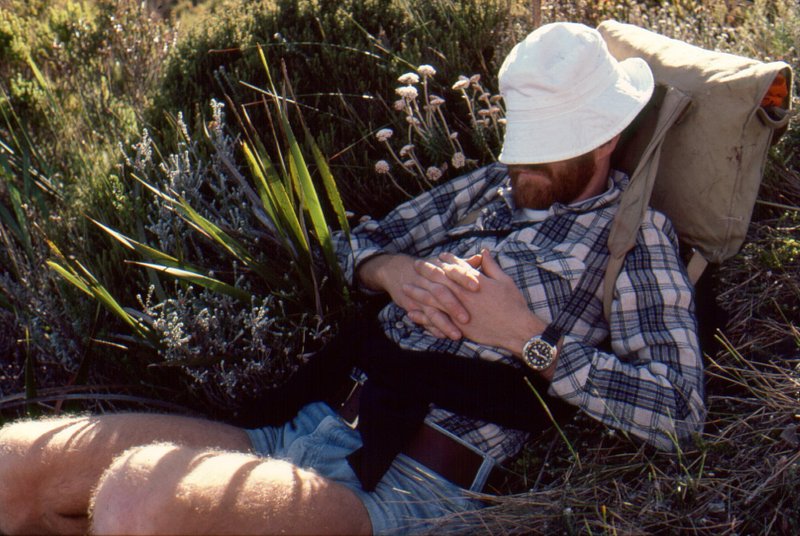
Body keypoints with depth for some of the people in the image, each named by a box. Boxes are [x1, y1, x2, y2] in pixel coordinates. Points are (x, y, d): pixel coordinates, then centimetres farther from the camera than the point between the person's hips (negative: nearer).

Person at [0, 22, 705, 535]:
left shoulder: (633, 236, 2)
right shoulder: (497, 185, 18)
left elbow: (680, 410, -7)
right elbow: (356, 243, 24)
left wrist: (530, 338, -12)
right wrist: (393, 269, 0)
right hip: (304, 430, 7)